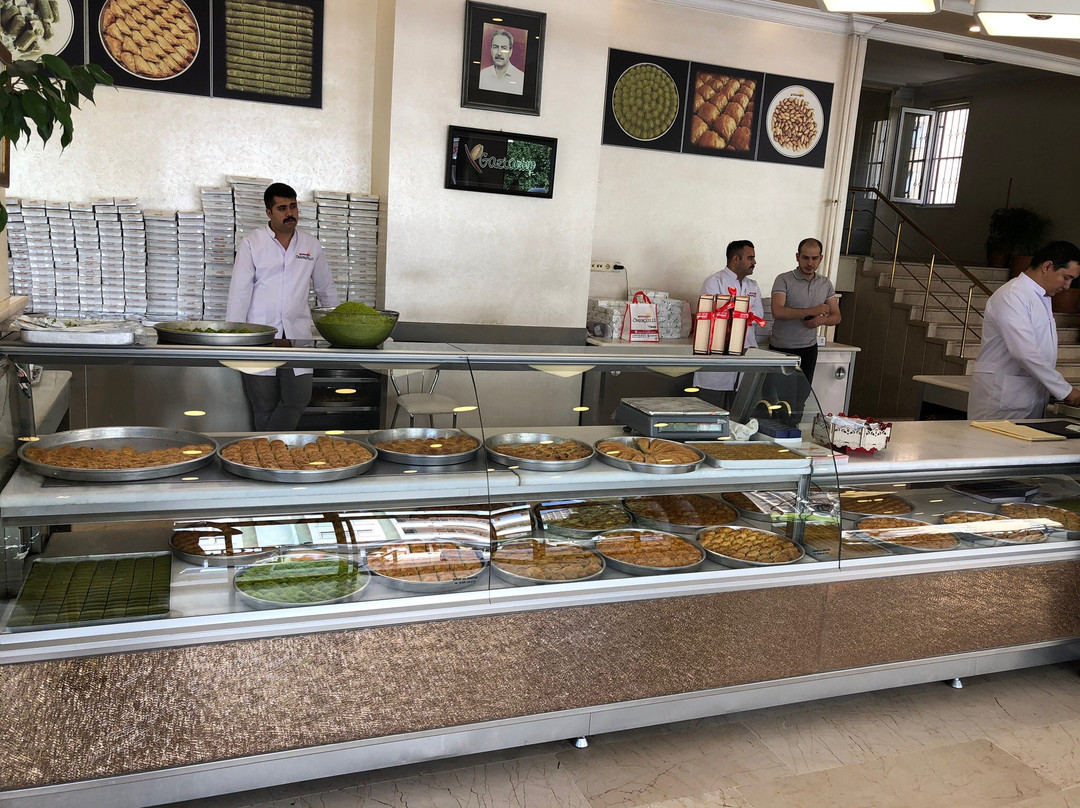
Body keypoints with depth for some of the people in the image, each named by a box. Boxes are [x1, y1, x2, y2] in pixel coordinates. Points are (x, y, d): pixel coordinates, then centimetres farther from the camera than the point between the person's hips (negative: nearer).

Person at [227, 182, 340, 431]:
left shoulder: (311, 245, 10)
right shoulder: (252, 244, 2)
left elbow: (326, 289, 20)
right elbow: (239, 292, -1)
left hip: (297, 335, 2)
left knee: (298, 399, -5)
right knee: (264, 406, 2)